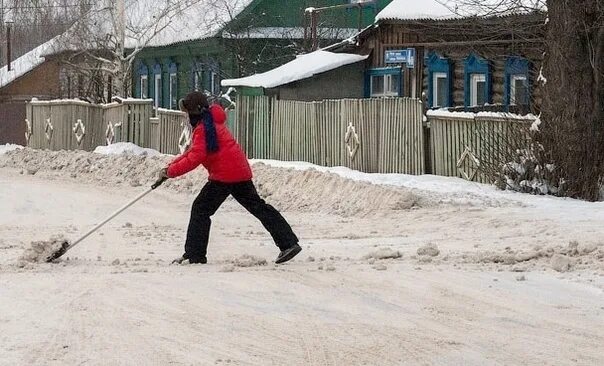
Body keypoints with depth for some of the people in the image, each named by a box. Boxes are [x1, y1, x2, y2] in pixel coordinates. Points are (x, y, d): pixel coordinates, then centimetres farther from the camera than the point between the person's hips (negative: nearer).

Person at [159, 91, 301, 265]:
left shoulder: (202, 129, -11)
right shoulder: (211, 123, 22)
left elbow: (195, 158, -20)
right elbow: (194, 151, 26)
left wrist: (171, 172, -12)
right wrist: (172, 165, 17)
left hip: (224, 175, -10)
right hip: (240, 171, 10)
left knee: (200, 210, -4)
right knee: (257, 206, 12)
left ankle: (195, 254, -7)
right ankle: (289, 243, 8)